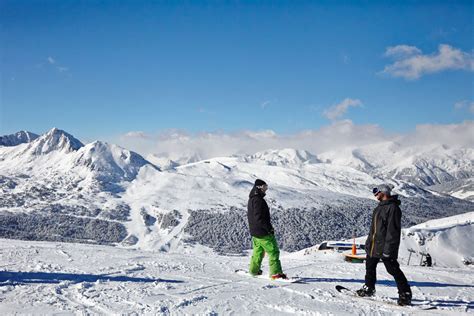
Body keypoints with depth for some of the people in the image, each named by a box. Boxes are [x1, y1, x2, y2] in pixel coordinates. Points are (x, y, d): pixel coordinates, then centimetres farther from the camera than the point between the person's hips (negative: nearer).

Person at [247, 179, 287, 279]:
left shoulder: (251, 200, 13)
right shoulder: (258, 200, -19)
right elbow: (259, 217, -25)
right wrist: (269, 228, -19)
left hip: (254, 232, 10)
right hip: (262, 232, -10)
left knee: (258, 251, 22)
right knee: (273, 251, -7)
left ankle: (253, 270, 31)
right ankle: (276, 273, -9)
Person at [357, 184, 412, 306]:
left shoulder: (393, 208, -17)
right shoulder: (380, 206, 14)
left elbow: (393, 230, -22)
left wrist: (388, 248, -24)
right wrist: (369, 241, 21)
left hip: (385, 246, -9)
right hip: (374, 245, 10)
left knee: (393, 270, -5)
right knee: (370, 266, 18)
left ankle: (405, 294, 4)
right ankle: (369, 288, 34)